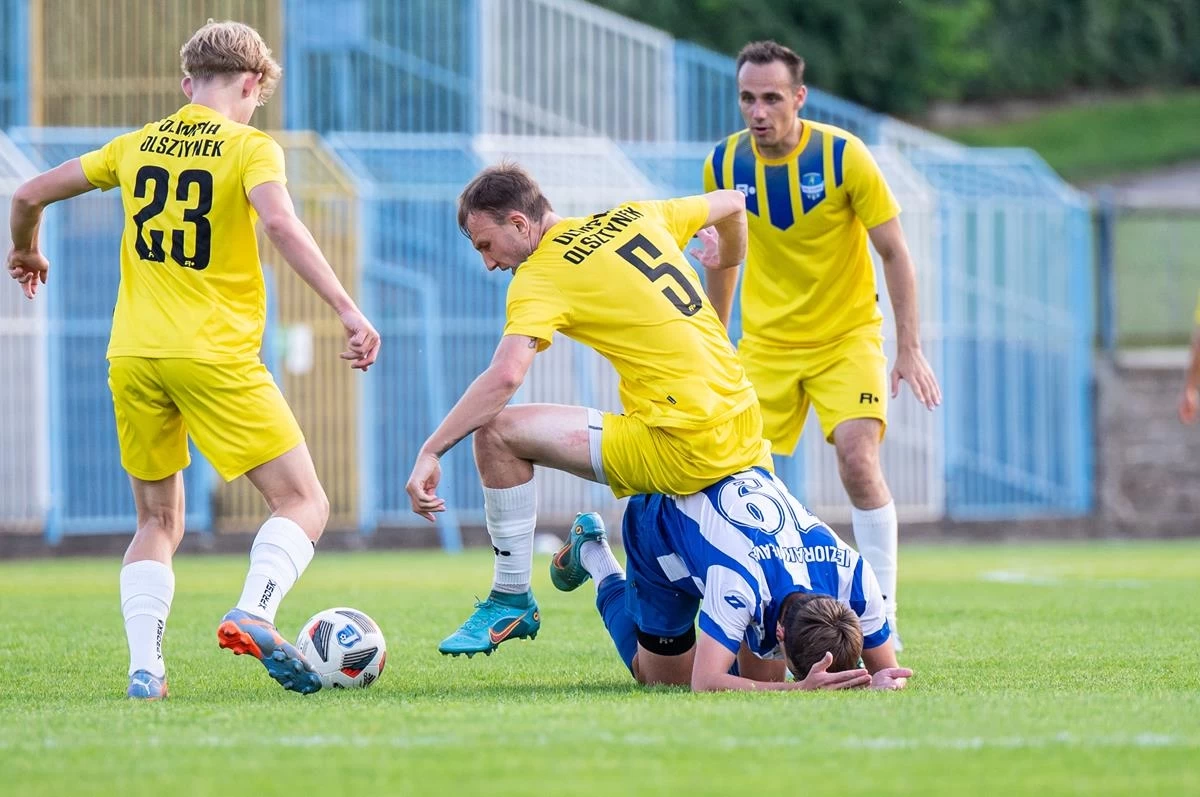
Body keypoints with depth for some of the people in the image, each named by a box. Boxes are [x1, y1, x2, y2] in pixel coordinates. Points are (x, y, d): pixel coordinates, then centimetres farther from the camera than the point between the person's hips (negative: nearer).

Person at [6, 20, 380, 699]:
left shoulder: (137, 147, 12)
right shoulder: (249, 147, -3)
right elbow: (281, 222, -21)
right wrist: (348, 311, -23)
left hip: (133, 356, 5)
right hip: (215, 358, -5)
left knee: (159, 522, 16)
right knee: (304, 502, 1)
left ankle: (145, 666, -3)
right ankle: (254, 611, -25)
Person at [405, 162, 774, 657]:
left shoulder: (540, 277, -8)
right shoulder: (636, 217, 13)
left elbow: (505, 377, -23)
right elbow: (732, 205, 29)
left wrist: (430, 452, -21)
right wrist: (726, 265, 48)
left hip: (683, 449, -8)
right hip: (748, 432, 8)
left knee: (497, 432, -10)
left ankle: (511, 601, -1)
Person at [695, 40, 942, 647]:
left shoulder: (844, 155, -16)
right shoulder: (724, 164, -5)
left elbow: (894, 254, -9)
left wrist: (909, 348, -12)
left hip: (847, 335, -3)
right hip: (764, 342, 4)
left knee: (858, 459, -21)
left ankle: (882, 619, -12)